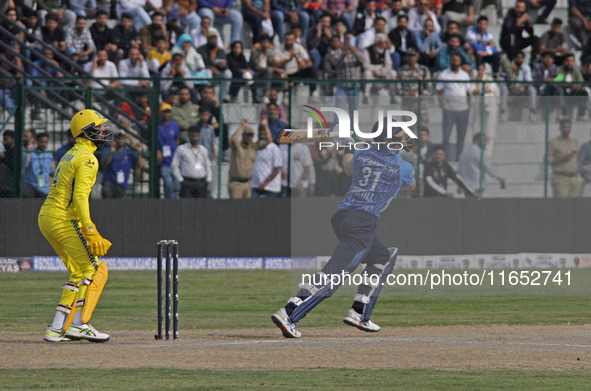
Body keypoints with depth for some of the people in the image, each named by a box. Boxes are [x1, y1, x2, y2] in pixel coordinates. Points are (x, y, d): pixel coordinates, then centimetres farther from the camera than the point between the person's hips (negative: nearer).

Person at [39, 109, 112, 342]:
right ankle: (79, 324, -20)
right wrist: (90, 230, -27)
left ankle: (57, 329, 10)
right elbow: (80, 196, -21)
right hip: (63, 218, -10)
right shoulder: (87, 159, -11)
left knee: (79, 273, 15)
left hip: (46, 217, 10)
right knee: (95, 269, -9)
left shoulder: (70, 155, 20)